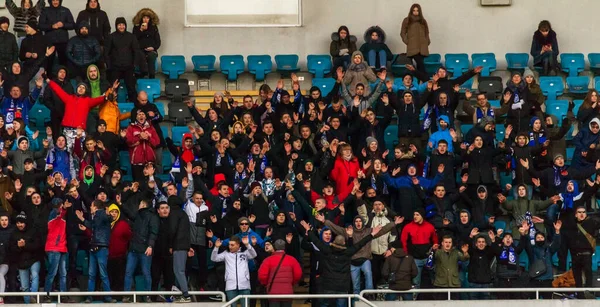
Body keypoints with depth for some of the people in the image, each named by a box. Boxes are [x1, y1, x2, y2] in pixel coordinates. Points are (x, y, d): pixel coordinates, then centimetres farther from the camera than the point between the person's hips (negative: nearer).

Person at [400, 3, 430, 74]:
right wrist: (407, 42, -4)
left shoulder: (423, 21, 15)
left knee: (420, 64, 1)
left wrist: (427, 42, 9)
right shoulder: (407, 20, 6)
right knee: (420, 63, -17)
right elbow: (403, 33, 7)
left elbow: (426, 33, 22)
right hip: (412, 47, -3)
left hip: (422, 47, 3)